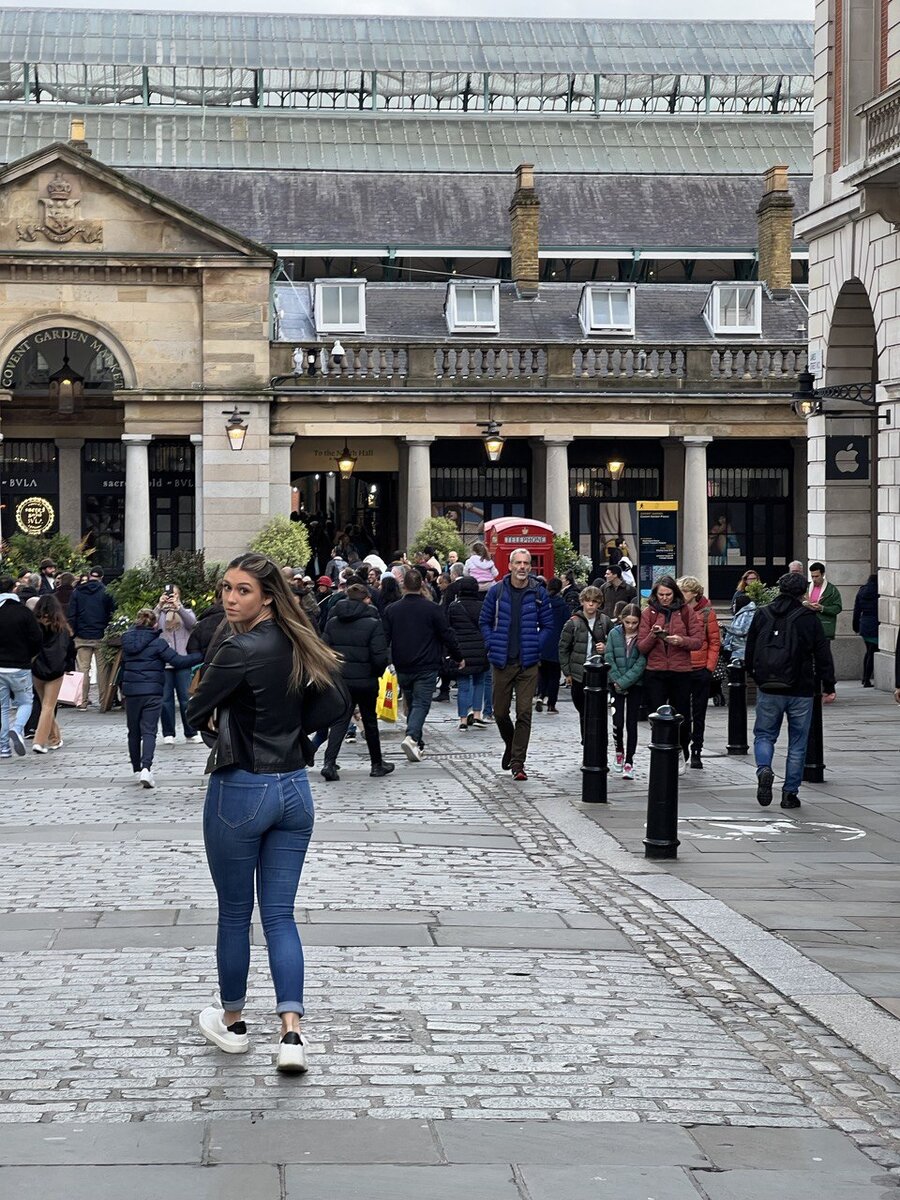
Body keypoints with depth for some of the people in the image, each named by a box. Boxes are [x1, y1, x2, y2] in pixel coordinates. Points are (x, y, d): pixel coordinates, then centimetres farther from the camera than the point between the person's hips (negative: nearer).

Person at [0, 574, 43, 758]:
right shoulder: (23, 612, -9)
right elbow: (37, 639, -8)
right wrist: (28, 656, 10)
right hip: (19, 667, -2)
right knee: (25, 702, 12)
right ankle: (17, 729, -16)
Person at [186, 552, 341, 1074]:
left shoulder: (241, 650, -18)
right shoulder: (295, 646, 5)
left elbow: (197, 713, -11)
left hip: (240, 792, -6)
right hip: (295, 790, 6)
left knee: (235, 913, 10)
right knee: (280, 914, 7)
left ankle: (232, 1022, 25)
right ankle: (291, 1034, -5)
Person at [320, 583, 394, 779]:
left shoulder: (333, 622, 1)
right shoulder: (373, 623, -11)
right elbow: (380, 657, -16)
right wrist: (378, 672, 4)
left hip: (339, 680, 3)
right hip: (365, 680, -2)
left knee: (339, 721, 4)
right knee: (370, 721, 13)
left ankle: (329, 762, -13)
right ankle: (377, 764, 24)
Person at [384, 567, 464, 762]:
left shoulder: (391, 610, 1)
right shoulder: (433, 609, -7)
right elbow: (447, 635, -4)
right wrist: (459, 657, 10)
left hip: (402, 668, 4)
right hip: (426, 667, -3)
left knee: (412, 704, 17)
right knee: (421, 704, -5)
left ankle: (417, 744, 20)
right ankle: (412, 737, -28)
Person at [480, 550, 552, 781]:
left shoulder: (539, 593, 2)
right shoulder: (497, 591, 2)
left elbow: (547, 625, 9)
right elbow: (485, 621, 10)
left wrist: (535, 647, -3)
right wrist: (492, 645, -1)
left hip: (528, 663, -1)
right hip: (502, 662, 1)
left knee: (524, 713, -5)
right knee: (500, 712, 8)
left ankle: (517, 763, 0)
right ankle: (511, 745, 37)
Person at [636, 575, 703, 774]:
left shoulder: (686, 612, 3)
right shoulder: (648, 613, 4)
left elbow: (698, 641, 0)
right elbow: (641, 647, 2)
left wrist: (681, 640, -18)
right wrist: (652, 636, -17)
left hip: (680, 671, 0)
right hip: (654, 673, 0)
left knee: (681, 716, 8)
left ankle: (681, 755, 29)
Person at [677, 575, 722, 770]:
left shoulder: (706, 612, -3)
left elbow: (715, 642, -1)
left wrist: (710, 666, -7)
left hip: (700, 671, -1)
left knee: (698, 715, 8)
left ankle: (696, 752, 15)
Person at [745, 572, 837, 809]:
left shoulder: (762, 615, 4)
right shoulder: (809, 618, -3)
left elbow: (750, 650, 10)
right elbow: (823, 655, -2)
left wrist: (754, 674, 26)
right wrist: (828, 687, 5)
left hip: (768, 689, 1)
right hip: (801, 691, -1)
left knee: (764, 734, 14)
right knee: (797, 743, 8)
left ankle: (764, 770, -14)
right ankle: (790, 792, 8)